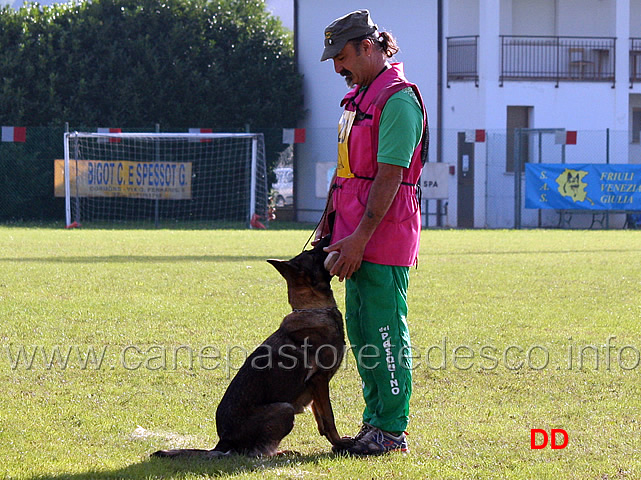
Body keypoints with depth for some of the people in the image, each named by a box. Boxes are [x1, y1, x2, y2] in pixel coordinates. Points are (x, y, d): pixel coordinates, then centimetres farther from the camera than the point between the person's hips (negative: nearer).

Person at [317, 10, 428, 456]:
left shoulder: (398, 99, -14)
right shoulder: (359, 96, 17)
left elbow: (390, 175, -19)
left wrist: (360, 237, -21)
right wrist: (328, 222, 18)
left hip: (385, 233, -10)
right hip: (357, 235, 10)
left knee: (384, 330, -7)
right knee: (359, 329, 12)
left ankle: (392, 430, -3)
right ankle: (375, 419, 19)